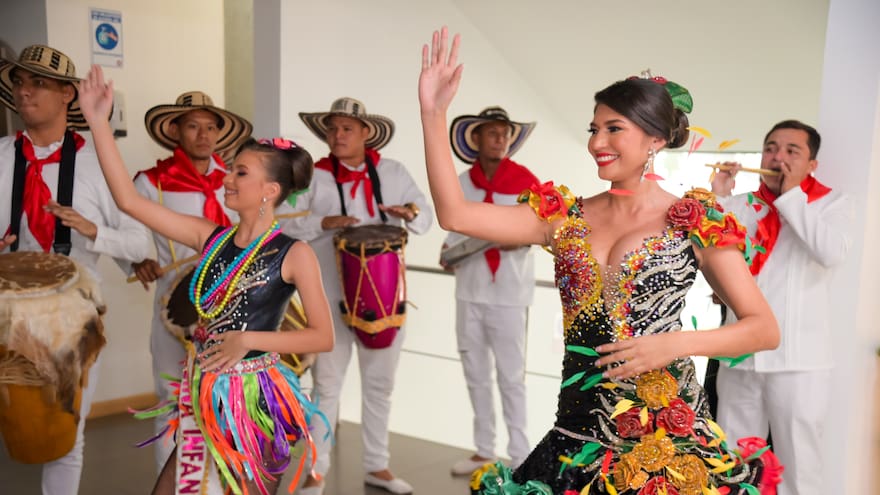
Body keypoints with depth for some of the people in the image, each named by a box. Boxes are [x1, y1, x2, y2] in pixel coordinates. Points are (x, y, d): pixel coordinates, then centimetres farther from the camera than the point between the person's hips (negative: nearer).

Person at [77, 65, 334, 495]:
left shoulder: (294, 254, -10)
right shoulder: (210, 237, 2)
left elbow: (323, 337, -9)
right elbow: (129, 200, -3)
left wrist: (248, 339, -17)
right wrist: (98, 122, -5)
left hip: (254, 401, -5)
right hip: (202, 397, 5)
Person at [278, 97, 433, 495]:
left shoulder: (392, 172, 5)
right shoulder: (314, 176, -1)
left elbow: (427, 217, 5)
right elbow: (286, 226, -6)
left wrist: (410, 212, -17)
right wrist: (325, 222, -21)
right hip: (331, 298, -2)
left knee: (380, 383, 13)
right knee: (326, 385, 5)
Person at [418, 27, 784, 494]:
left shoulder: (694, 222, -3)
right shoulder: (565, 217, 5)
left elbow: (765, 328, -3)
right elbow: (454, 214, -4)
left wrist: (675, 343, -19)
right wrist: (433, 113, -9)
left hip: (667, 433, -3)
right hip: (578, 432, 4)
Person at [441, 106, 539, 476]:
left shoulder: (524, 180, -5)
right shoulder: (461, 184, 6)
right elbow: (456, 230, 13)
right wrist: (449, 252, -7)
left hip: (509, 292, -4)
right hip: (469, 290, 4)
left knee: (511, 376, 1)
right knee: (475, 373, 12)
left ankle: (519, 456, 12)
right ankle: (484, 450, 26)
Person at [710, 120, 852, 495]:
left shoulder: (832, 204, 2)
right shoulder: (740, 205, 9)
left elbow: (832, 253, -17)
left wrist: (791, 196, -10)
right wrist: (717, 199, -6)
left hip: (797, 359, -3)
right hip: (740, 355, 3)